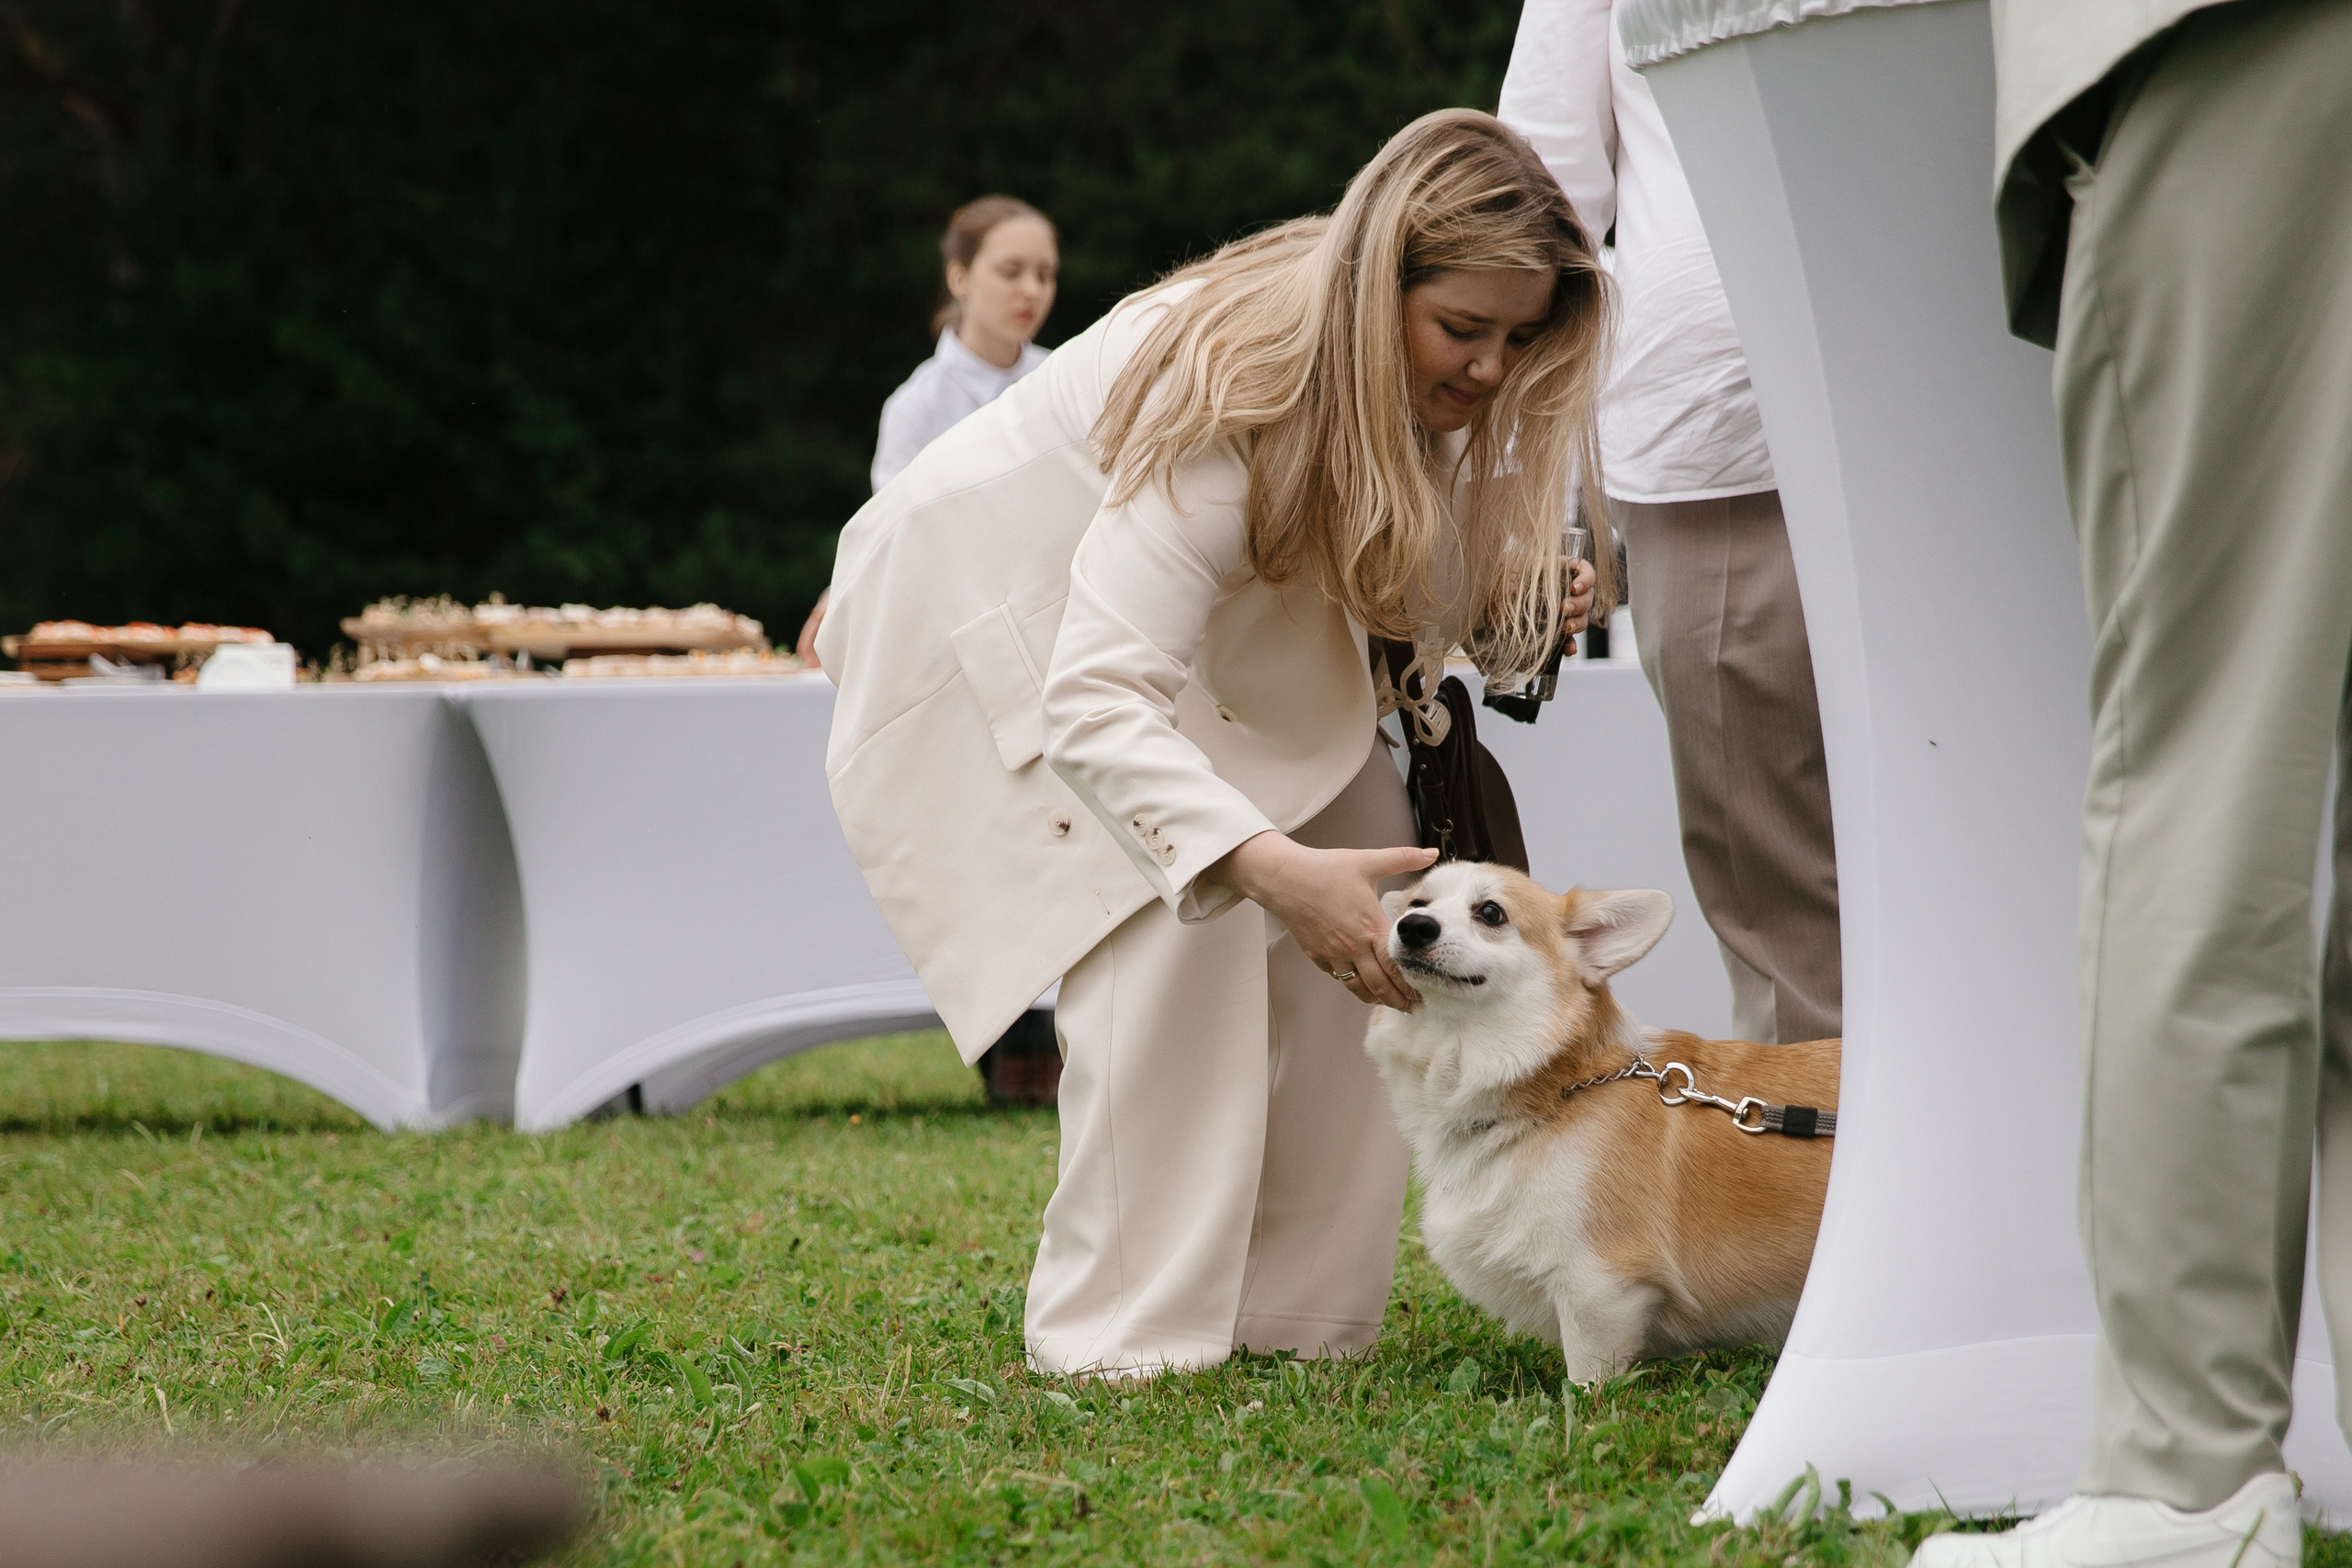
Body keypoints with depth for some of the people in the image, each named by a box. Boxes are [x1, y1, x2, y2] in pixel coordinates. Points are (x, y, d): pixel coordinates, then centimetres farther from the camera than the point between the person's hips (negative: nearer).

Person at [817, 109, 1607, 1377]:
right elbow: (1095, 698, -48)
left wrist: (1518, 608, -22)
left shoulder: (1434, 387, -16)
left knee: (1374, 873, -7)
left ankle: (1296, 1313, -2)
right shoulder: (1233, 391, -39)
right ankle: (1122, 1339, -18)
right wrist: (1273, 868, -59)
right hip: (995, 598, -8)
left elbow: (1416, 592, 2)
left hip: (1216, 605, 8)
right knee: (1175, 914, -25)